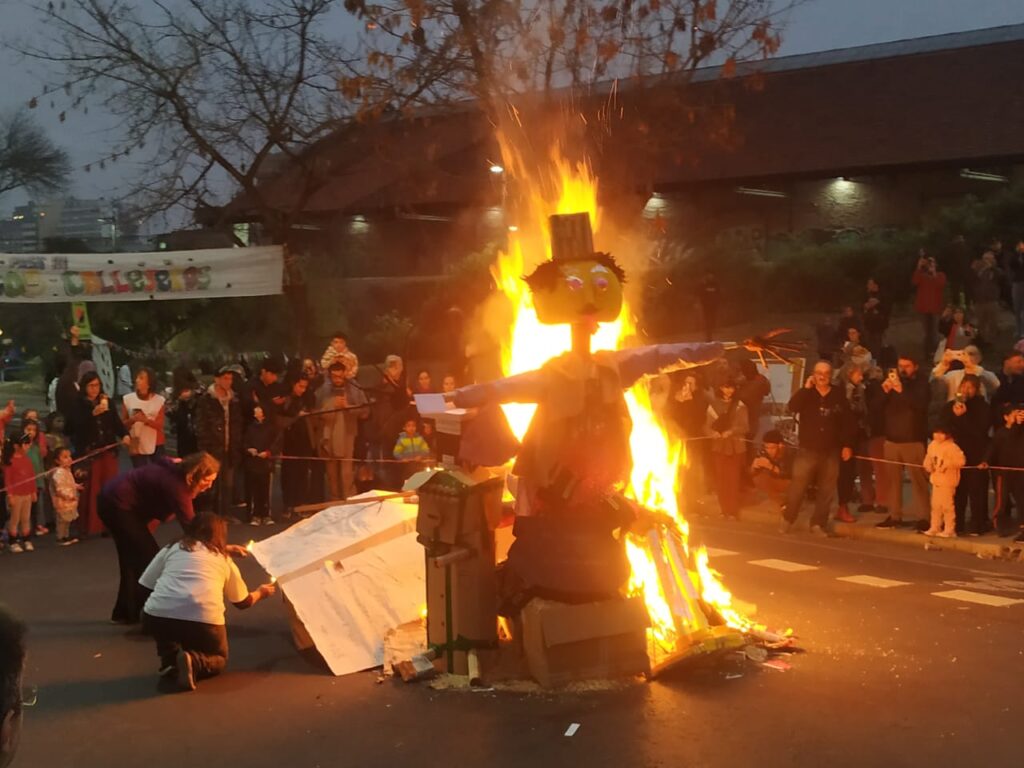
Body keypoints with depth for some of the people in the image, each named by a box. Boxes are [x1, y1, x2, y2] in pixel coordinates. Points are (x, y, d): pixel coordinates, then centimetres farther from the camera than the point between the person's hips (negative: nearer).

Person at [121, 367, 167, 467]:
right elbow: (123, 424, 1)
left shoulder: (159, 400, -5)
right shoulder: (127, 399, -2)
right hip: (137, 446, 0)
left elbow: (160, 425, -8)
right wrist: (132, 420, -20)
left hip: (156, 445, 0)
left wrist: (145, 420, -25)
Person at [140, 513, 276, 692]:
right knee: (219, 659, 28)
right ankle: (194, 661, -5)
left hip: (157, 616, 1)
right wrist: (261, 593, 58)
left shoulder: (171, 548, 21)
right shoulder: (224, 559, 24)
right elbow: (243, 602, 36)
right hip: (204, 619, 0)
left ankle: (170, 661, 15)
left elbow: (144, 586, 21)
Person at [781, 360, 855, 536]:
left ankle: (818, 524, 14)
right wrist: (806, 388, -19)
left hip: (830, 452, 1)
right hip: (807, 450, -1)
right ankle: (787, 521, 10)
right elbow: (792, 408, -16)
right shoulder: (806, 394, 2)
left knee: (826, 491, 4)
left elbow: (847, 422, 6)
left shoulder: (838, 395, 3)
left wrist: (847, 445, 2)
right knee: (797, 487, -3)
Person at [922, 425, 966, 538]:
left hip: (947, 481, -8)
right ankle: (935, 528, 24)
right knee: (935, 505, 14)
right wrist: (928, 465, 3)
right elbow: (928, 458, 22)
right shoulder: (932, 445, 8)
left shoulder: (952, 447, -16)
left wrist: (947, 463, -25)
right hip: (936, 479, 8)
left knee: (947, 505, -5)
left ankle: (949, 530, 3)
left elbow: (961, 461, -22)